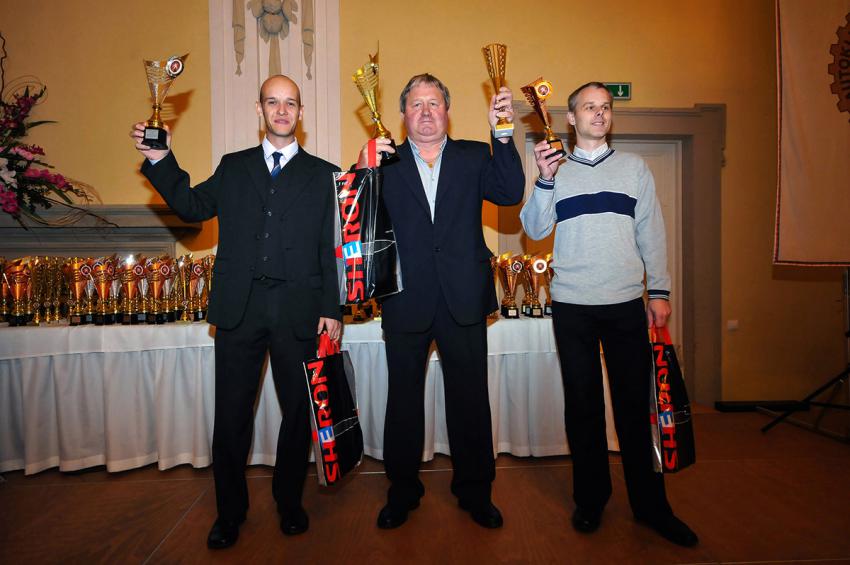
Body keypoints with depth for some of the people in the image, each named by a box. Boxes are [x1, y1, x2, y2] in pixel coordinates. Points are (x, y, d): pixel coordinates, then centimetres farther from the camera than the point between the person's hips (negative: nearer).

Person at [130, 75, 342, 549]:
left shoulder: (322, 174, 7)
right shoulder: (233, 167, 15)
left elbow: (332, 247, 2)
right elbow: (193, 207, 12)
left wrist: (332, 309, -4)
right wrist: (161, 160, 1)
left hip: (298, 311, -1)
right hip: (239, 309, 2)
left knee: (298, 411, 10)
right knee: (231, 413, 9)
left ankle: (289, 501, 32)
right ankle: (230, 512, 29)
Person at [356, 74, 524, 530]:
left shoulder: (473, 157, 8)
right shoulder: (386, 161, 7)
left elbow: (511, 193, -7)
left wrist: (502, 135, -17)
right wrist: (362, 170, -18)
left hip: (463, 300, 0)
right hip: (407, 300, 0)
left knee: (470, 399, 11)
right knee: (403, 399, 13)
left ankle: (475, 491, 31)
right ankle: (403, 489, 32)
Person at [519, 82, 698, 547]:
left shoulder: (634, 168, 12)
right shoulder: (555, 170, 9)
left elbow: (651, 231, 10)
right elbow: (536, 230, -2)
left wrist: (659, 290, 4)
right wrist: (544, 181, -15)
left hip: (627, 303, 1)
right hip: (572, 304, 0)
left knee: (634, 403, 4)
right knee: (583, 403, 6)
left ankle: (649, 503, 20)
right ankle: (590, 499, 22)